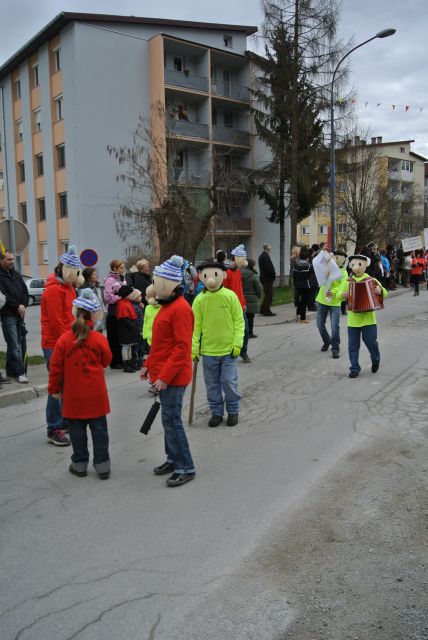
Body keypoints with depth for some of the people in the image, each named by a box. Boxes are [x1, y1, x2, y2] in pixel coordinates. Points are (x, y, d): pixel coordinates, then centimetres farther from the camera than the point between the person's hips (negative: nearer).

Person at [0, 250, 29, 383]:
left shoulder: (16, 274, 15)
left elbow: (25, 291, 14)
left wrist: (23, 305, -2)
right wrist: (17, 306, -12)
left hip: (19, 314, 7)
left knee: (21, 343, 9)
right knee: (14, 344, -7)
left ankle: (11, 371, 20)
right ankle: (20, 372, -3)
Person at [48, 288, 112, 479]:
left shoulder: (64, 339, -9)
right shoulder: (100, 339, -10)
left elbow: (56, 367, -3)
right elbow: (106, 362, 4)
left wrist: (54, 388, 9)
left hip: (73, 395, 0)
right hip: (96, 395, 0)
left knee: (77, 430, 12)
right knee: (99, 429, 9)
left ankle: (80, 465, 21)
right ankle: (102, 465, 15)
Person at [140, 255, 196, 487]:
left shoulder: (180, 309, -19)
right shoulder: (167, 305, 13)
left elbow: (182, 347, -22)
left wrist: (165, 376, -23)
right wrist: (149, 364, 18)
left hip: (173, 377, -10)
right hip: (163, 374, 10)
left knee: (171, 420, -4)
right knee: (169, 418, 17)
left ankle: (185, 468, 7)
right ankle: (173, 459, 30)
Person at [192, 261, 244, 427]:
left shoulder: (230, 296, -7)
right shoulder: (200, 300, -4)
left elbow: (239, 321, -3)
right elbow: (196, 326, 0)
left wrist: (237, 342, -9)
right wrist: (194, 348, -3)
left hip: (229, 349, -2)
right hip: (208, 350, 2)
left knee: (229, 382, 4)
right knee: (212, 384, 11)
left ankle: (233, 411, 23)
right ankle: (216, 412, 27)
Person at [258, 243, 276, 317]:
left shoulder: (261, 256, 15)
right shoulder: (266, 256, -17)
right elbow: (269, 267, -23)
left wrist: (273, 273, 14)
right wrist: (273, 274, -9)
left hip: (263, 277, 10)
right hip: (268, 278, -10)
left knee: (267, 294, 17)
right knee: (269, 295, -5)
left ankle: (263, 309, 20)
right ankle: (267, 311, -2)